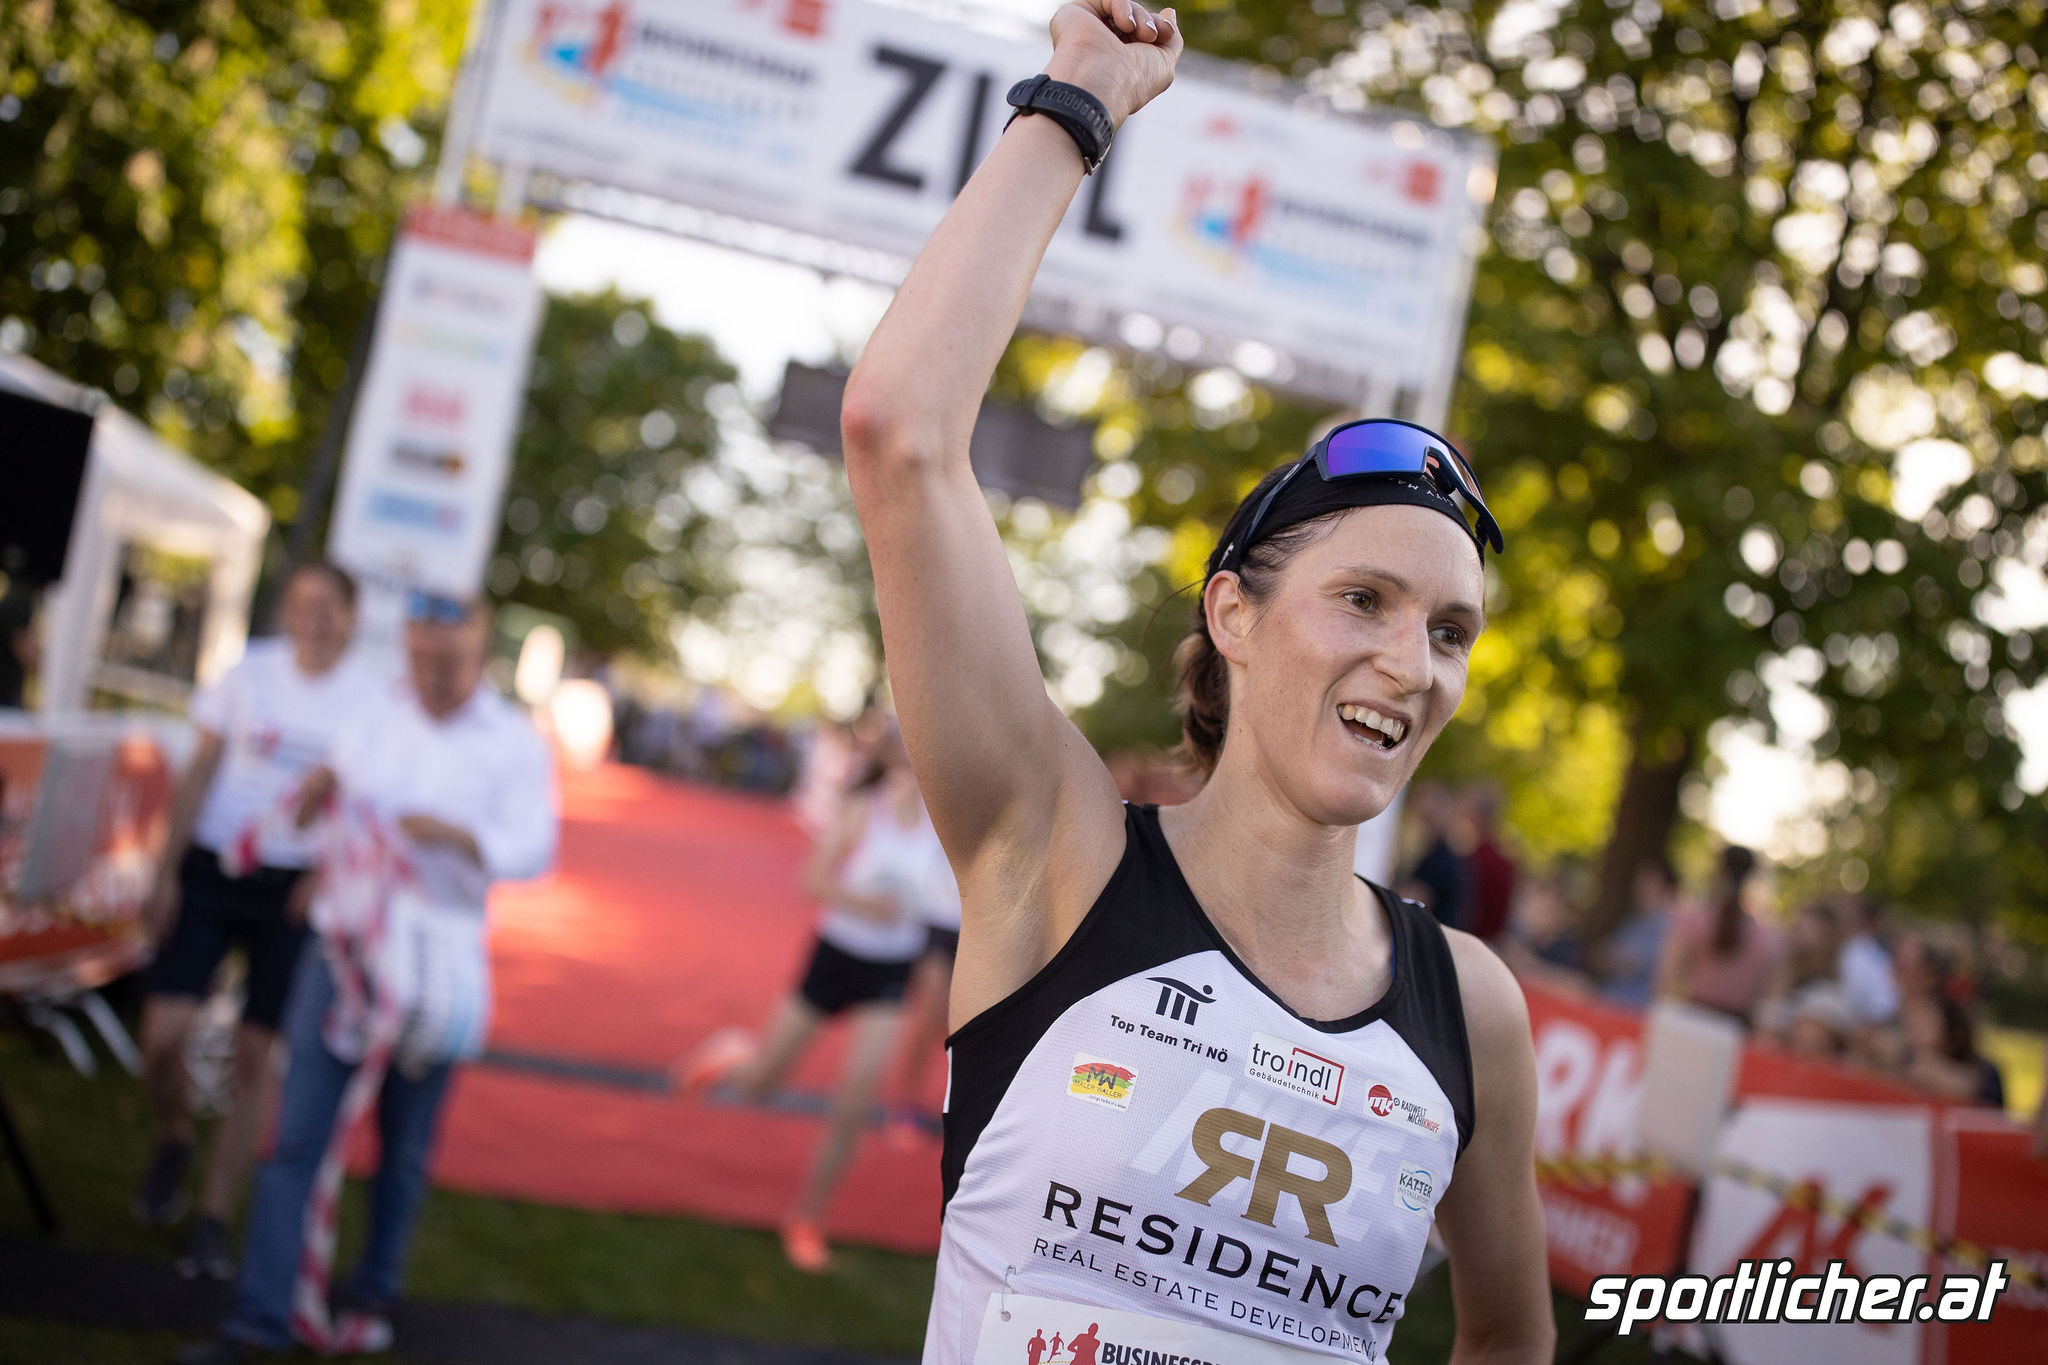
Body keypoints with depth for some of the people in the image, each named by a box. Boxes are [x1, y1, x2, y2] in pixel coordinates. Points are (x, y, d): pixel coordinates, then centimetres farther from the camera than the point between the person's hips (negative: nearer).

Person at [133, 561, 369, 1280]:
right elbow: (199, 775, 6)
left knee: (255, 1053, -1)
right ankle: (172, 1142, 22)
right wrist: (165, 873, 2)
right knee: (164, 1032, -10)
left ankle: (213, 1222, 9)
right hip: (210, 868, 1)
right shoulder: (250, 670, 3)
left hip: (293, 891, -1)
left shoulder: (370, 700, -1)